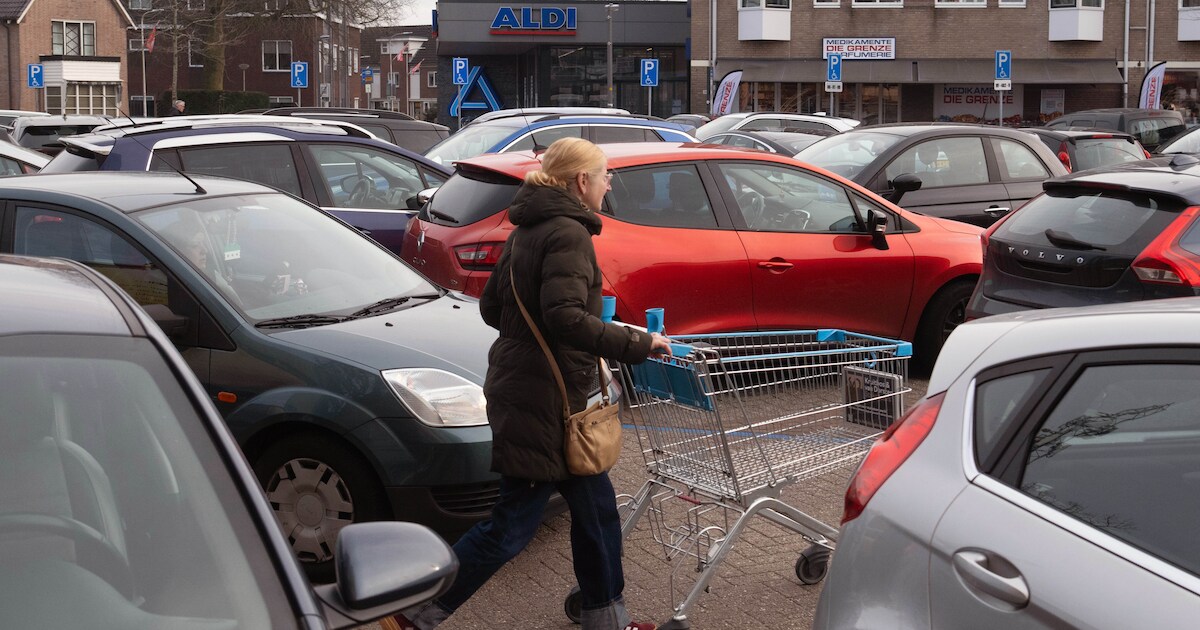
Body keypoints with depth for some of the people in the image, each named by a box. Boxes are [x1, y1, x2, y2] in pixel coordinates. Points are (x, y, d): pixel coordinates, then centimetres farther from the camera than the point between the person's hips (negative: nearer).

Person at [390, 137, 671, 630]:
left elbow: (491, 306, 17)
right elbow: (566, 318, -28)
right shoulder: (569, 233, -16)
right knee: (513, 525, -2)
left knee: (595, 505, 17)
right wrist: (638, 344, -21)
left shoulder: (528, 230, 13)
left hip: (519, 389, 10)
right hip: (542, 399, -10)